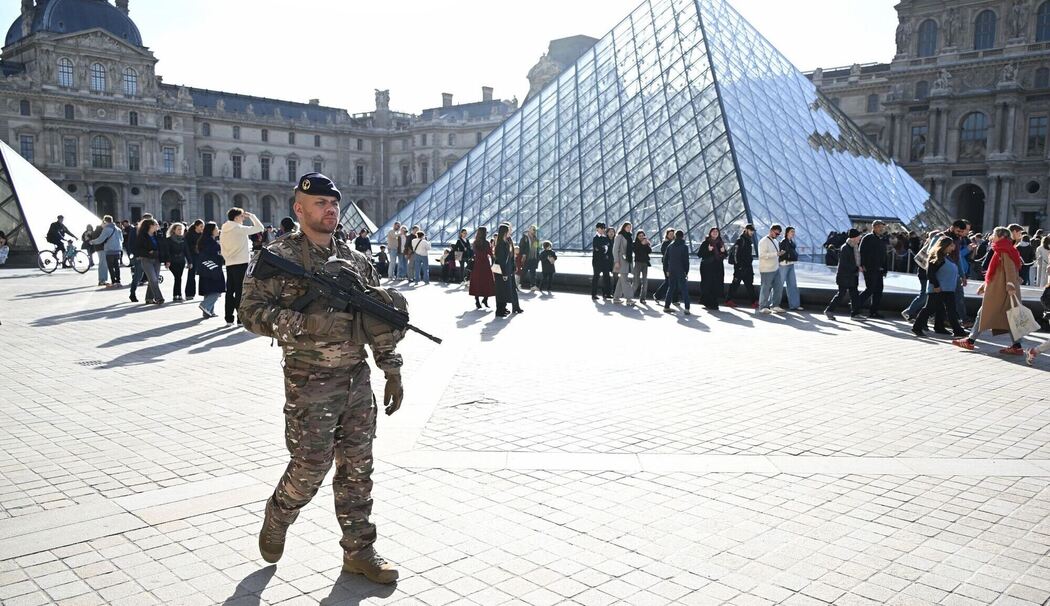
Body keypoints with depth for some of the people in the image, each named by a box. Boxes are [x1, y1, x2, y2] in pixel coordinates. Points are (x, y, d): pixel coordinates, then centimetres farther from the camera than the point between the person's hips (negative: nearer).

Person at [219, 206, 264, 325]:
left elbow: (223, 249, 14)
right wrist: (251, 216, 2)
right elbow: (259, 227, -9)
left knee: (230, 291, 10)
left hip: (229, 264, 7)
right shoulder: (240, 229, -11)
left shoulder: (223, 231, 10)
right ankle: (241, 318, -3)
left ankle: (229, 318, 14)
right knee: (240, 292, -4)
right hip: (241, 263, -7)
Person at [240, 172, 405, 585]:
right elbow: (252, 312, -12)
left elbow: (381, 322, 13)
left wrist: (392, 372, 10)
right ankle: (276, 520, 32)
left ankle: (359, 551, 22)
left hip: (358, 380, 5)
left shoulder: (356, 261, 10)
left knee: (357, 469, 10)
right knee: (309, 468, 1)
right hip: (310, 384, -5)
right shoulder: (280, 257, -6)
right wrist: (303, 323, -25)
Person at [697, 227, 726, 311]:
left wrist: (723, 251, -5)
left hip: (718, 268, 4)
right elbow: (699, 254, -5)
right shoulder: (705, 243, 1)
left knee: (717, 286, -1)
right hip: (707, 267, -4)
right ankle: (708, 304, 2)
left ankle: (714, 304, 7)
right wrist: (708, 250, -19)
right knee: (707, 285, -7)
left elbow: (724, 256, 18)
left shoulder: (720, 243, 13)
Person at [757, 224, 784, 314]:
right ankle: (763, 307, 8)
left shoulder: (775, 241, 16)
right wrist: (776, 254, -26)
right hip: (767, 270, -8)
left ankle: (775, 306, 16)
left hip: (776, 269, 8)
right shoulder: (763, 242, -12)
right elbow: (762, 255, -22)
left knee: (778, 287, 6)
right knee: (766, 288, -2)